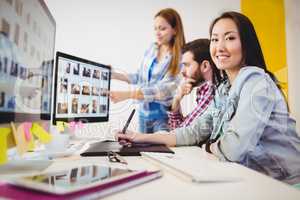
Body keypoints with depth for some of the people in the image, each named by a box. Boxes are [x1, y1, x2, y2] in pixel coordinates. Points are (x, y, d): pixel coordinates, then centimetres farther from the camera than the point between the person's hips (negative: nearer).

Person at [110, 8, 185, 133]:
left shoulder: (180, 57, -16)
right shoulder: (152, 49, 1)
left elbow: (164, 90, -25)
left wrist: (127, 94, -33)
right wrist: (114, 75, -1)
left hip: (164, 115, -5)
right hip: (144, 112, 5)